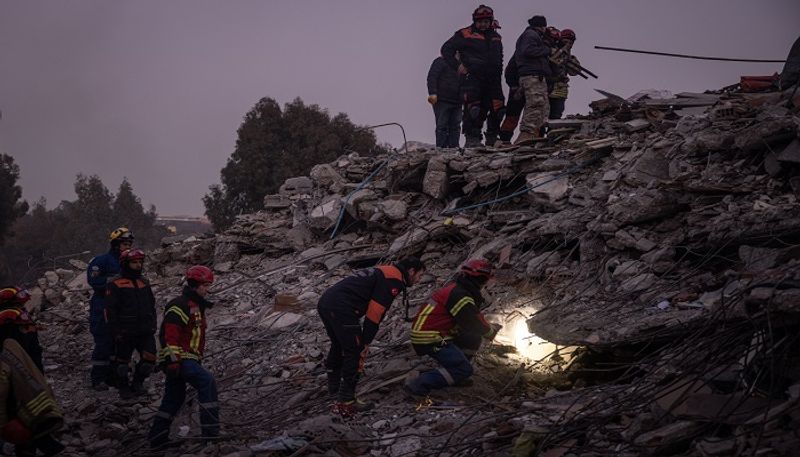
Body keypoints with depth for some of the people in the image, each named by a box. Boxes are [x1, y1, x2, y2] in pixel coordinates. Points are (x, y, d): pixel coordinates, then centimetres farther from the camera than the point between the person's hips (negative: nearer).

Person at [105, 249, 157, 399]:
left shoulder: (144, 282, 12)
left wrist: (153, 325, 13)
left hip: (145, 330, 5)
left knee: (149, 359, -2)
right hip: (125, 332, -5)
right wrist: (115, 332, -12)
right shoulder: (116, 284, -8)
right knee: (122, 361, 6)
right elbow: (110, 310, -9)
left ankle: (138, 382, 20)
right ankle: (123, 387, 24)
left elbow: (152, 305, 21)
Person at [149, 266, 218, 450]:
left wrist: (198, 359, 30)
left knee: (174, 399, 13)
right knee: (207, 381, -23)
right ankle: (210, 430, -26)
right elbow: (170, 333, -21)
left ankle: (157, 438, 21)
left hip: (187, 358, 11)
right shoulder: (180, 305, -12)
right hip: (179, 358, -11)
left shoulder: (196, 306, 21)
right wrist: (173, 360, -27)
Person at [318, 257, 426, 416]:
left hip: (325, 302, 10)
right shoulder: (394, 280, -6)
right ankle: (345, 403, 0)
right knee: (355, 353, -1)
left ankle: (334, 386, 49)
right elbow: (375, 314, -12)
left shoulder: (384, 272, 25)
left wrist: (364, 340, 20)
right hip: (341, 308, -10)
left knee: (338, 345, 29)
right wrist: (365, 343, -6)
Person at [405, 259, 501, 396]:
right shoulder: (460, 296, -20)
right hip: (429, 339, -10)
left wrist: (489, 327, 18)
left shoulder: (456, 288, 11)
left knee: (473, 338, 14)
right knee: (464, 369, -14)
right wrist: (492, 330, 7)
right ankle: (419, 384, -19)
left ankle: (455, 375, 15)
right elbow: (476, 325, -12)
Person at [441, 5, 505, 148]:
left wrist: (498, 74, 20)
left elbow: (499, 59, 33)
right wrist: (457, 65, -6)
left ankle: (492, 139, 12)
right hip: (472, 78, -5)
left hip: (493, 80, 5)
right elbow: (446, 49, 3)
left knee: (497, 110, 1)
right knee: (473, 109, -16)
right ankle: (472, 139, -14)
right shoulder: (465, 35, 3)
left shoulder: (496, 38, 20)